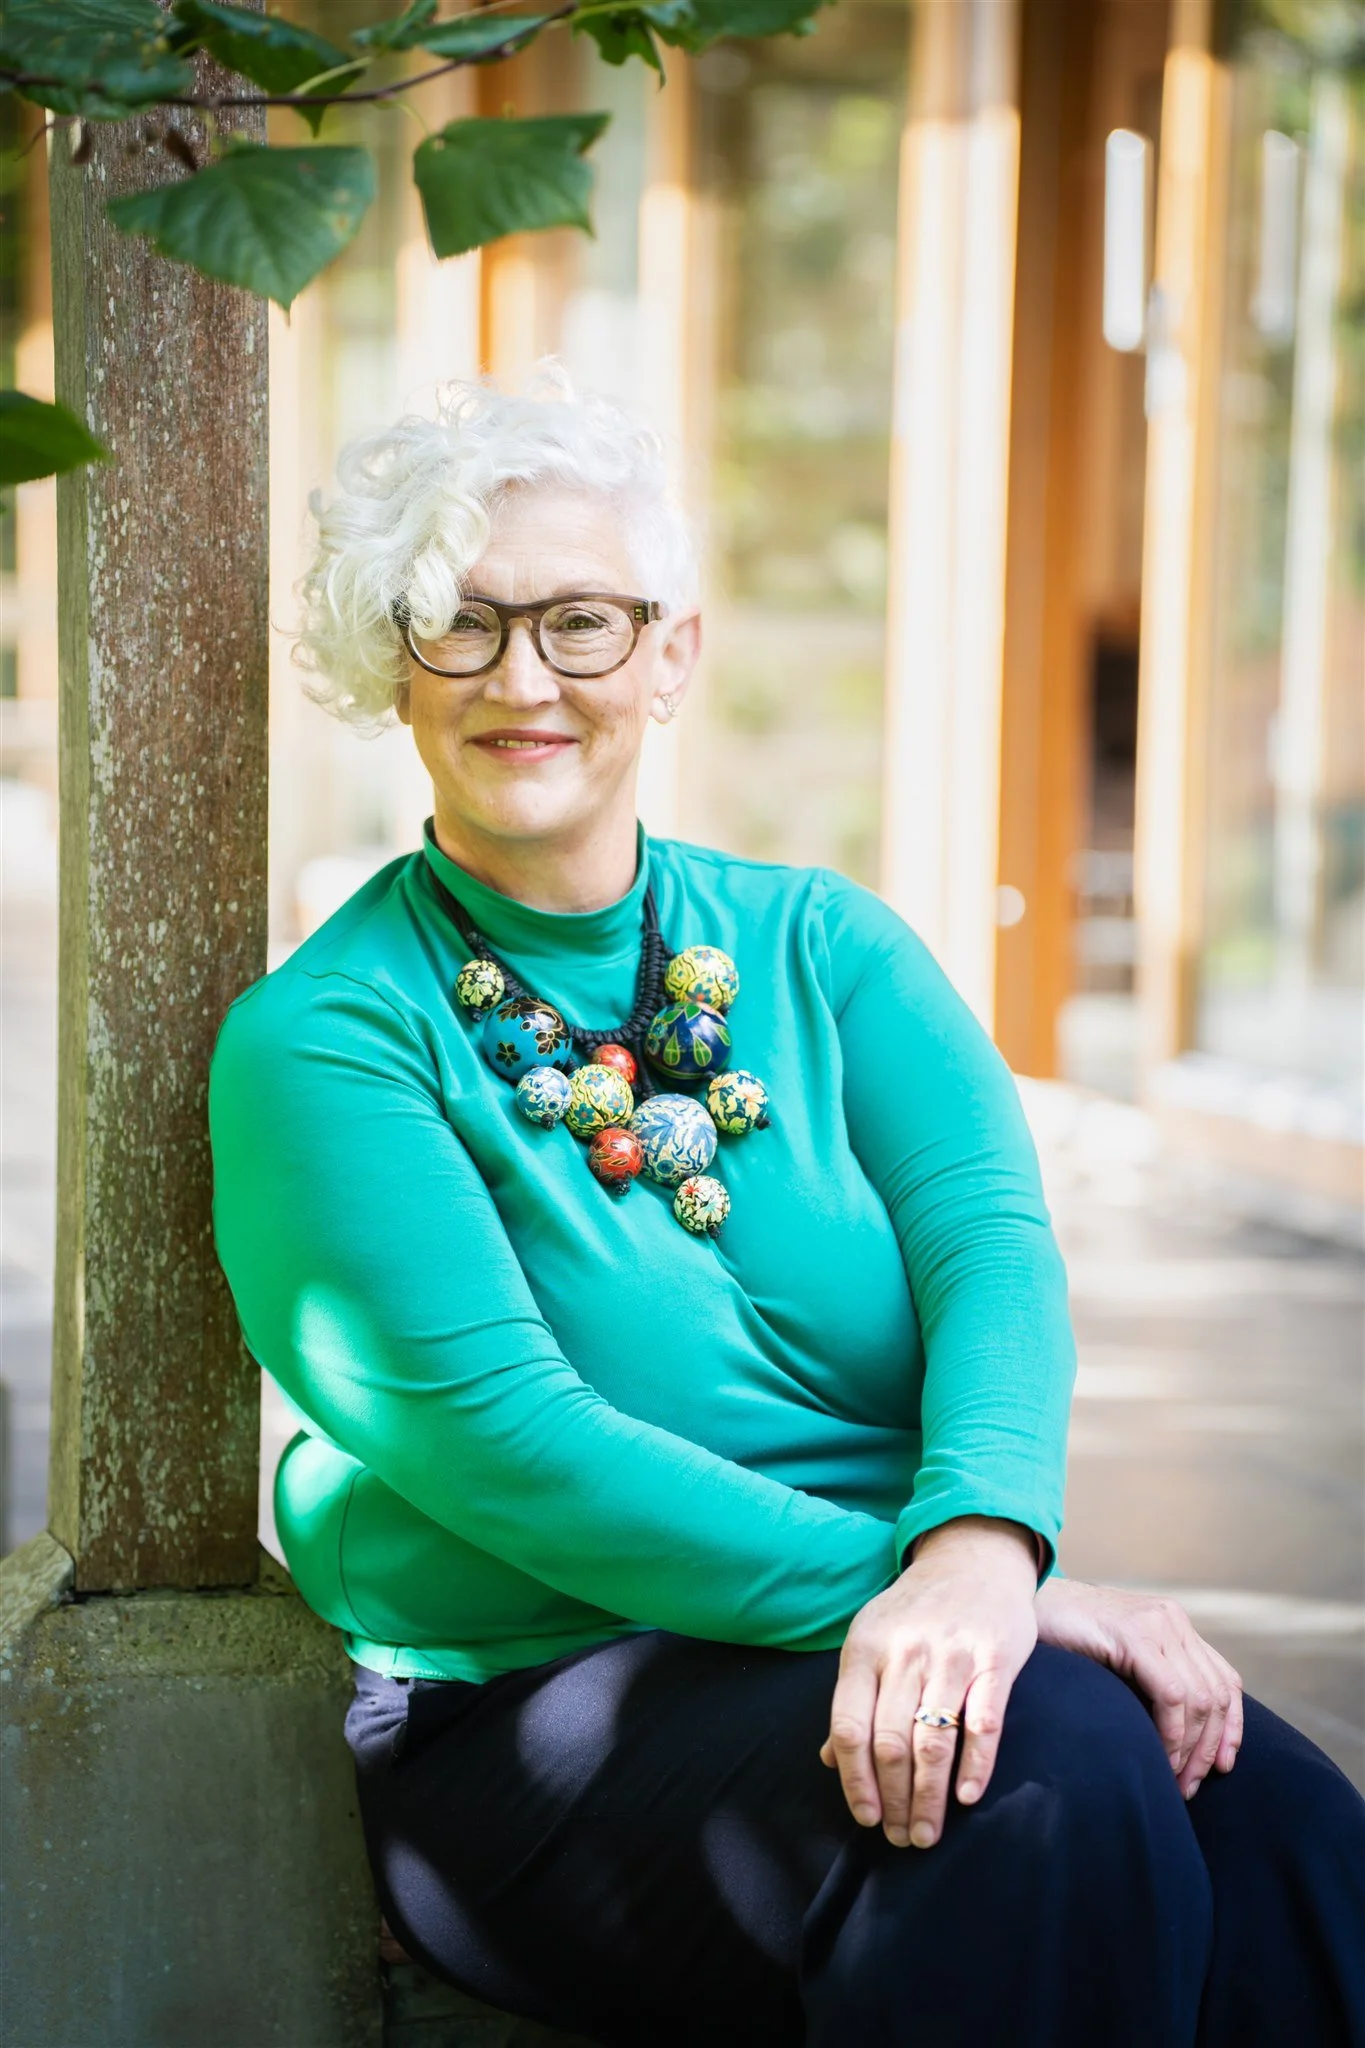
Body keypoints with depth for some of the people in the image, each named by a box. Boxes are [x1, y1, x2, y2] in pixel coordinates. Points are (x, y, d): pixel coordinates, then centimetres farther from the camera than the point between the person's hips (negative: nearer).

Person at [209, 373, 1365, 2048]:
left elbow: (989, 1239, -5)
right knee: (1053, 1768, -32)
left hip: (892, 1667, 4)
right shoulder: (320, 1041, -2)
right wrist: (895, 1579, -23)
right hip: (538, 1707, -3)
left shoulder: (825, 949, 11)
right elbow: (493, 1437, -13)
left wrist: (981, 1546, -27)